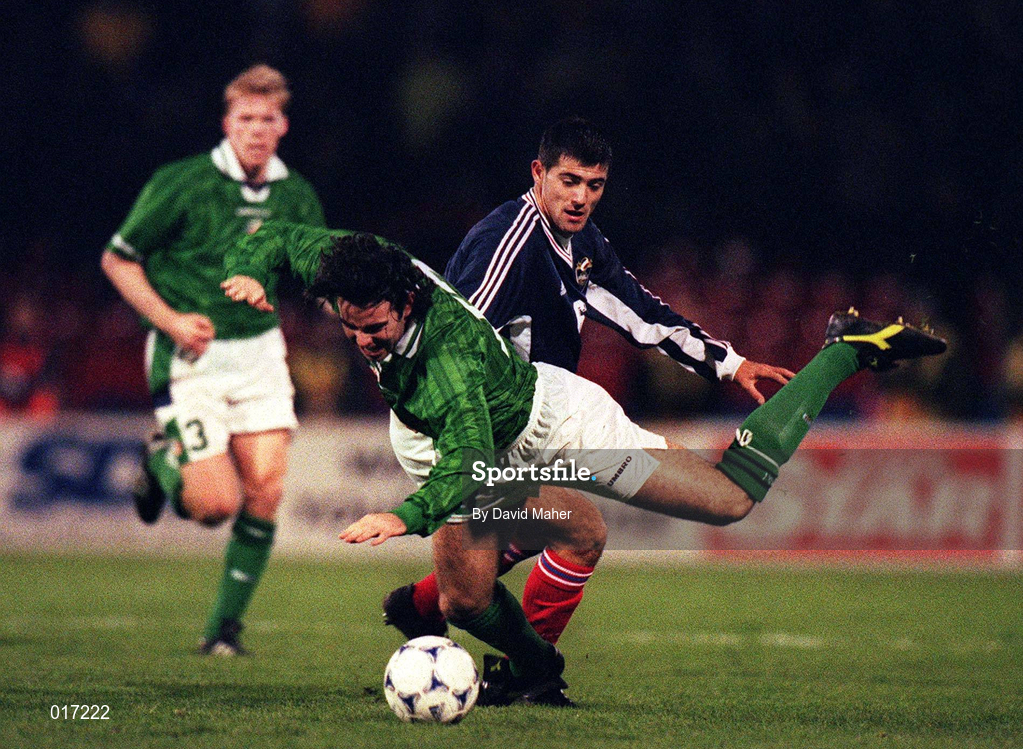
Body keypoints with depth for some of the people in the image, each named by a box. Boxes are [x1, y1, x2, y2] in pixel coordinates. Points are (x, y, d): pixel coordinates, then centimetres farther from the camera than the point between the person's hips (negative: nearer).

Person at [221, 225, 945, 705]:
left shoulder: (446, 355, -41)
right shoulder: (354, 268, -20)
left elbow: (469, 465, -49)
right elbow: (282, 237, -3)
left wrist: (407, 515, -64)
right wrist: (249, 271, -24)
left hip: (558, 421, -7)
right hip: (498, 449, 8)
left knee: (735, 497, -3)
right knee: (464, 599, -2)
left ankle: (847, 351, 11)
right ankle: (537, 668, 31)